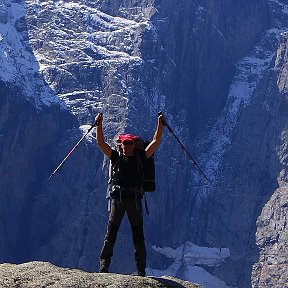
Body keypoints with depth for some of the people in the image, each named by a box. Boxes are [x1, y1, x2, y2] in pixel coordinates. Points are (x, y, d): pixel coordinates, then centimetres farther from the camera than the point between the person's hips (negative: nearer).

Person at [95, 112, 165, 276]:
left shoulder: (140, 157, 11)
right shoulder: (116, 157, 11)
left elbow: (156, 141, 9)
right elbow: (101, 142, 6)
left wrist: (160, 124, 2)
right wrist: (99, 125, -2)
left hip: (135, 199, 0)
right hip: (117, 197, 0)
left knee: (138, 235, 3)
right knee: (110, 234, -1)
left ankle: (141, 270, 7)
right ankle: (104, 266, 2)